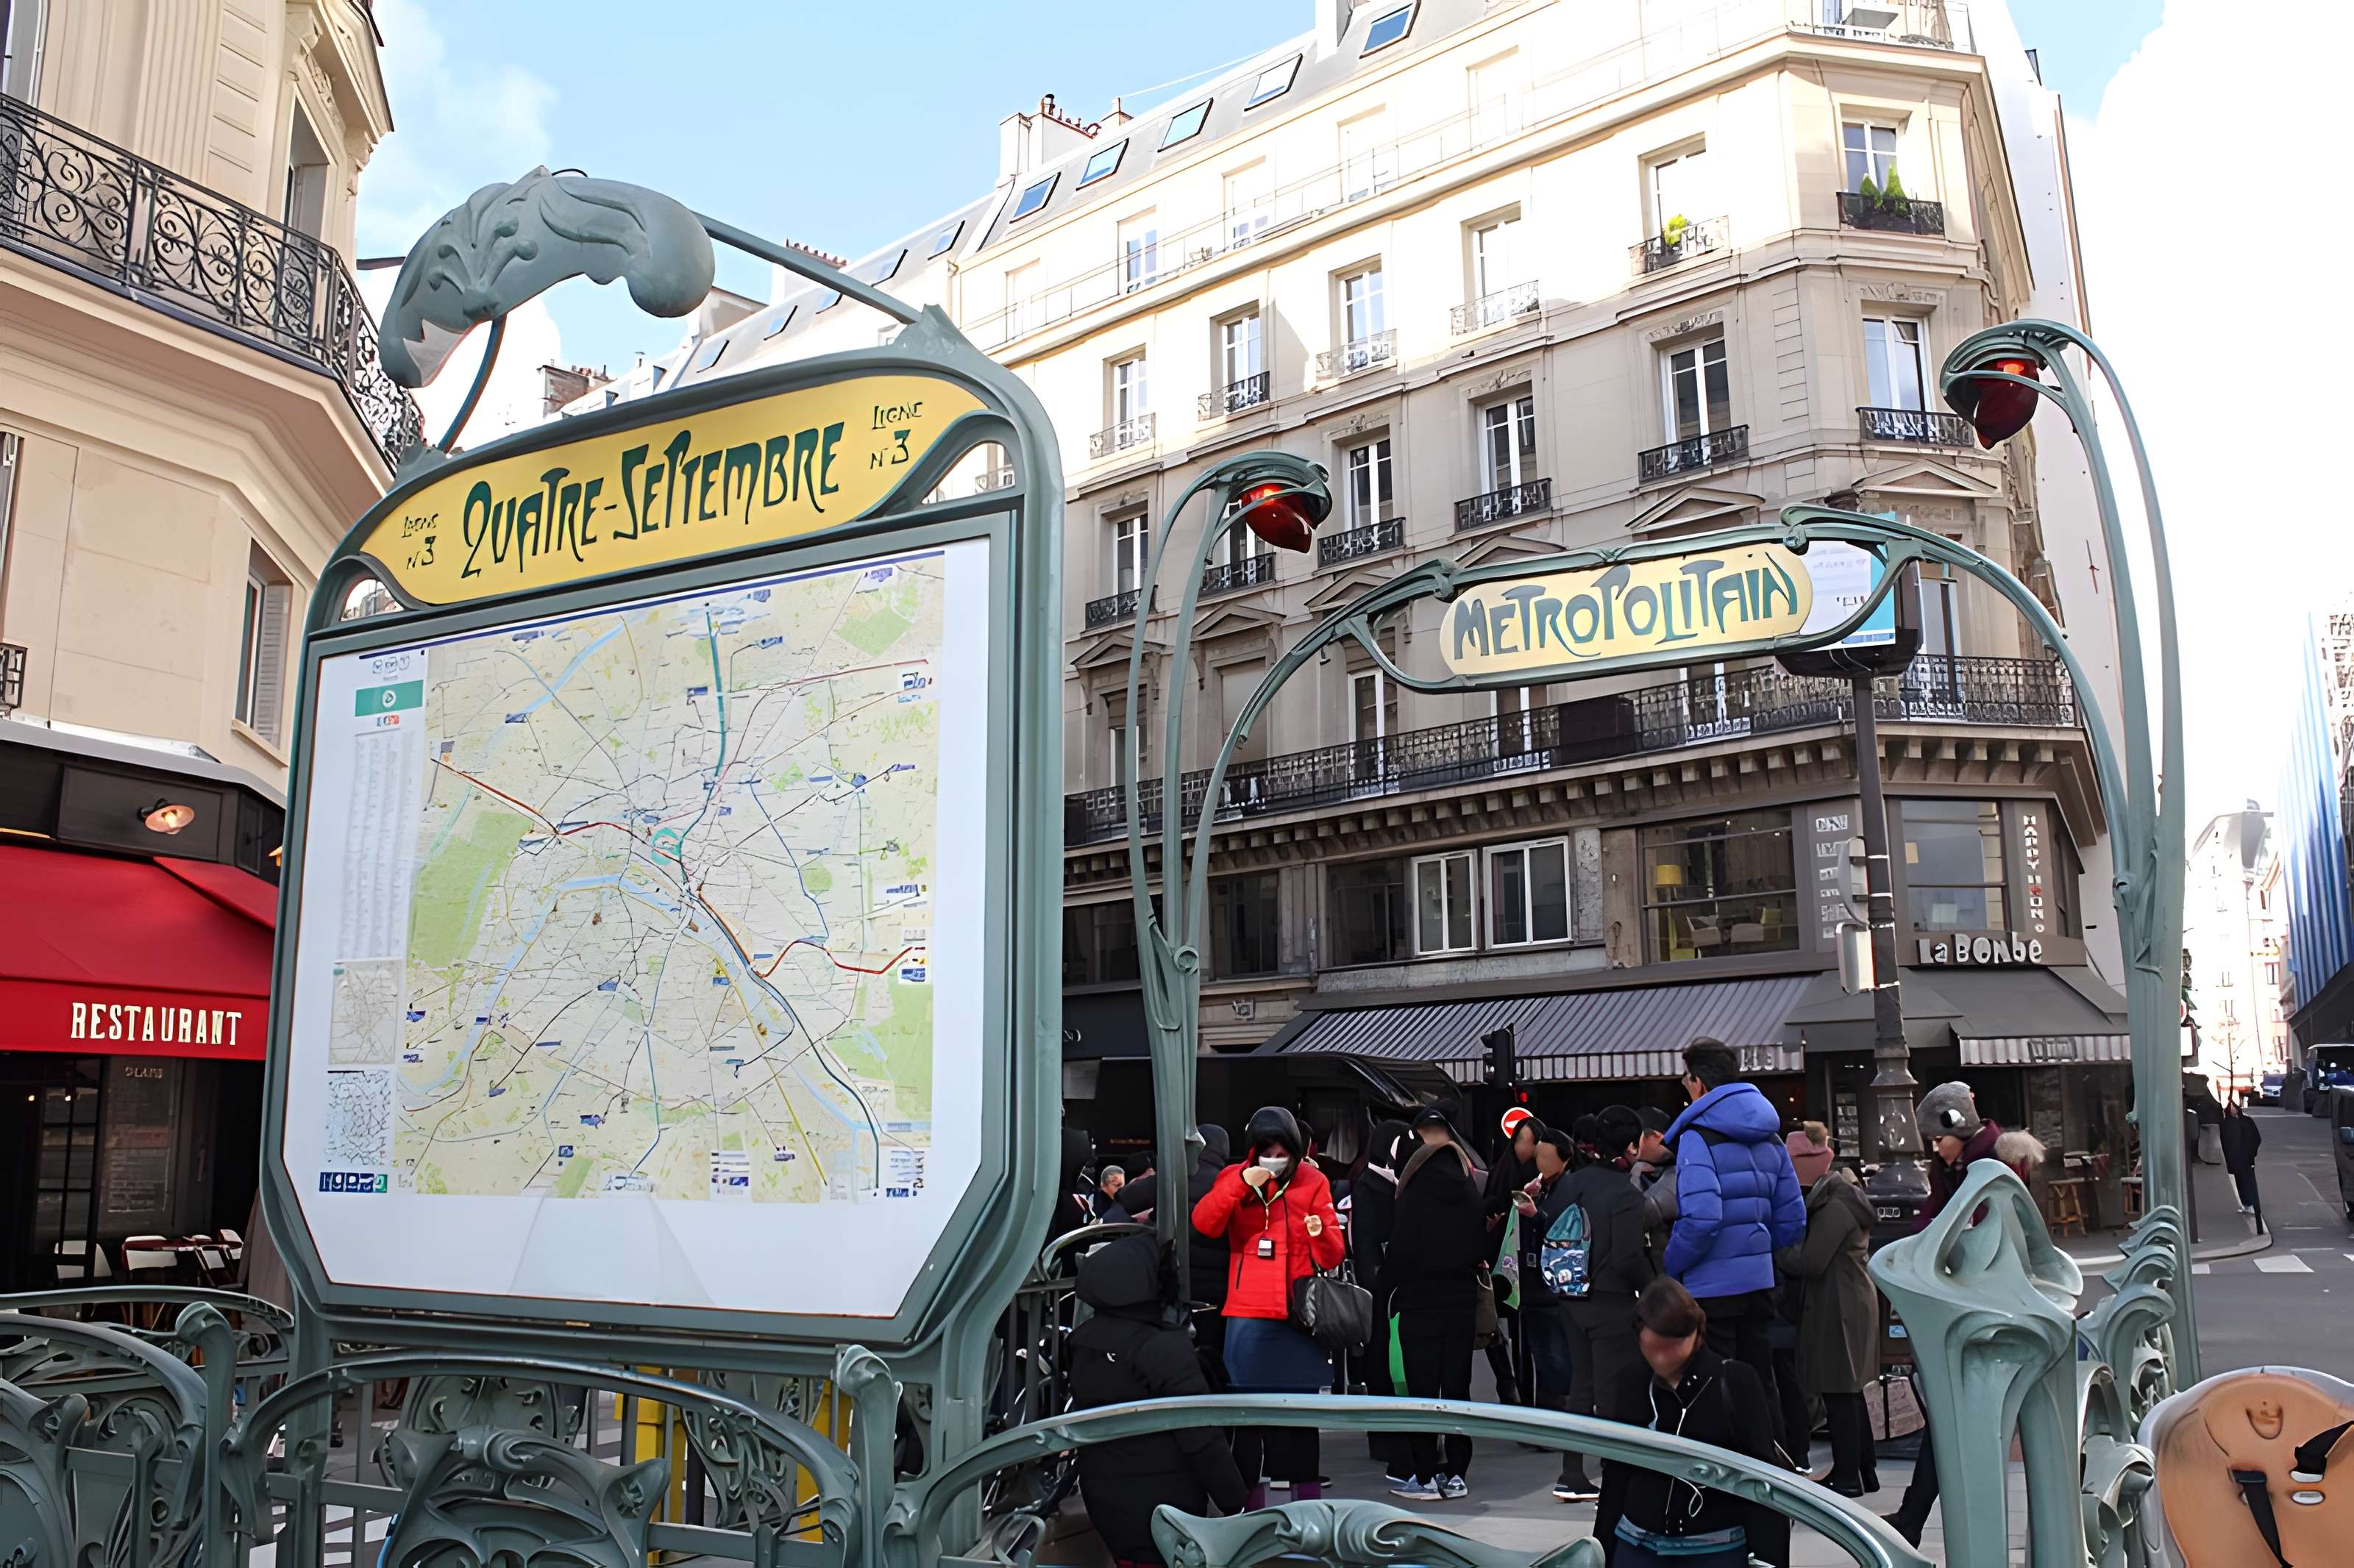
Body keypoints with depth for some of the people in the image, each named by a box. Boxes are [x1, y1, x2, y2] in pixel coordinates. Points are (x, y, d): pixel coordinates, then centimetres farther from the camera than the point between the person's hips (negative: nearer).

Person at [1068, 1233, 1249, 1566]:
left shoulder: (1082, 1343, 2)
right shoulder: (1165, 1348, -21)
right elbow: (1201, 1439, -20)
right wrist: (1235, 1503, -11)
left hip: (1103, 1500, 7)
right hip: (1163, 1504, -7)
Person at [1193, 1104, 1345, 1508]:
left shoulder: (1312, 1181, 3)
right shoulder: (1235, 1178, 4)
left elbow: (1334, 1256, 1)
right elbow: (1204, 1224, -13)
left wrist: (1321, 1232, -20)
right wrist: (1243, 1183, -20)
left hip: (1300, 1315, 0)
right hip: (1249, 1316, 0)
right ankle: (1252, 1509, 11)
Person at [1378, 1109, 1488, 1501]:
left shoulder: (1416, 1189, -12)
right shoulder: (1470, 1185, 2)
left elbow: (1401, 1249, -12)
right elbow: (1481, 1244, 6)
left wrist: (1385, 1290, 0)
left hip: (1421, 1300, -5)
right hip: (1462, 1299, 5)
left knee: (1422, 1389, 1)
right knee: (1457, 1387, 11)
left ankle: (1426, 1476, 3)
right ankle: (1456, 1473, 15)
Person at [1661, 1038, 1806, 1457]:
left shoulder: (1698, 1135, -14)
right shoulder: (1768, 1137, 11)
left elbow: (1700, 1217, -25)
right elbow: (1793, 1219, 12)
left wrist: (1669, 1266, -12)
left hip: (1712, 1285, -7)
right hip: (1759, 1280, 8)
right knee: (1759, 1389, 17)